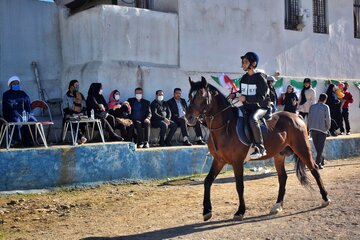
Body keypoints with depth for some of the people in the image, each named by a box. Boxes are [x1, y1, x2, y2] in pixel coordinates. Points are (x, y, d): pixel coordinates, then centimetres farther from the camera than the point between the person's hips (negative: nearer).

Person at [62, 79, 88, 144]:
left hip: (80, 115, 3)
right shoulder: (66, 96, 6)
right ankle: (81, 137, -44)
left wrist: (83, 113, -6)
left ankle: (81, 138, -33)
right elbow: (65, 109, -3)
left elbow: (84, 107, 15)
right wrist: (73, 114, -17)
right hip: (70, 116, -3)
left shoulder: (81, 95, 18)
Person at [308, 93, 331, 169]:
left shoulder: (312, 106, 7)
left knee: (317, 146, 15)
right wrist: (328, 127, 5)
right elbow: (328, 118, -8)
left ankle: (321, 160, 25)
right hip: (322, 129, -3)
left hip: (313, 129, 4)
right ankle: (318, 163, -7)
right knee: (320, 146, -1)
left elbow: (309, 118, 7)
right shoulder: (325, 107, -4)